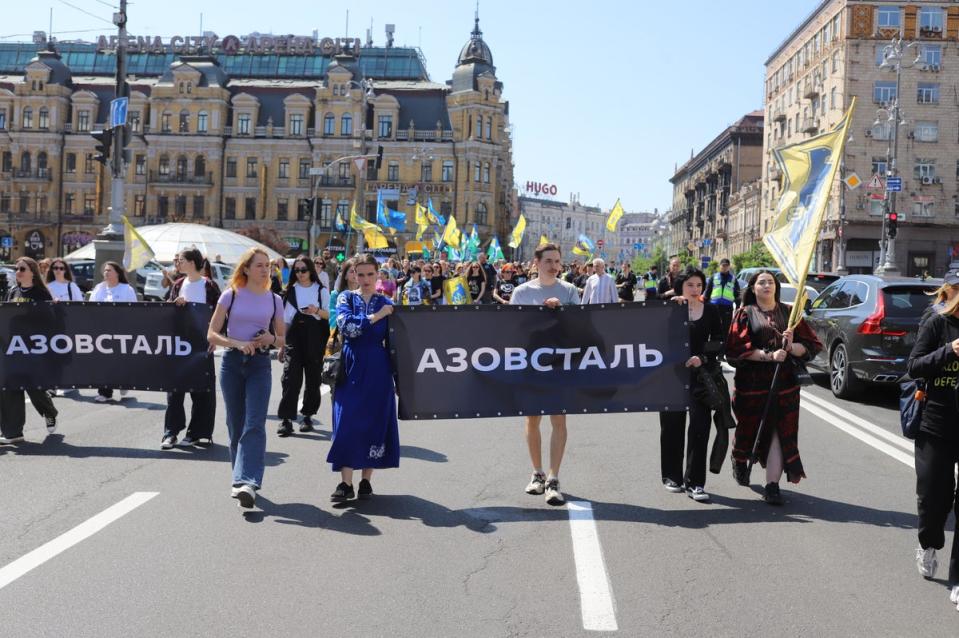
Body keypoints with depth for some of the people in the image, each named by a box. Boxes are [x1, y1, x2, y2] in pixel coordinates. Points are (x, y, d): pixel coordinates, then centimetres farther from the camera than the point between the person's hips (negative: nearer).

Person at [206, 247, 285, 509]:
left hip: (260, 363, 0)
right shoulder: (230, 296, 1)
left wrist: (271, 339, -10)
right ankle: (242, 477, 22)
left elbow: (282, 339, 13)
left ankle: (246, 483, -22)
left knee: (254, 424, -14)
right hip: (232, 362, 0)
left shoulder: (274, 300, 7)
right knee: (235, 424, 7)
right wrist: (237, 343, -17)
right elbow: (212, 334, -1)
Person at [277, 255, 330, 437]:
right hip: (294, 337, 0)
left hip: (315, 339, 0)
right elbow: (285, 319, 10)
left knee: (313, 378, 4)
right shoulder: (291, 291, 9)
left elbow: (330, 315, 6)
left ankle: (308, 416, 17)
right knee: (290, 376, -10)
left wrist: (317, 311, -15)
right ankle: (286, 419, -10)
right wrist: (282, 344, 7)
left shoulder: (321, 291, 5)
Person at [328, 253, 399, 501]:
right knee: (347, 422, -5)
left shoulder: (387, 304, 7)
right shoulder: (346, 298, 4)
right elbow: (346, 325, -15)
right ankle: (346, 483, 0)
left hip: (377, 369, 1)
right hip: (351, 367, -1)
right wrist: (376, 316, -14)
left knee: (375, 421, 3)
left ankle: (366, 480, 14)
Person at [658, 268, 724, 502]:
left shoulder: (710, 311, 6)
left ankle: (694, 482, -3)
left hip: (700, 374, 1)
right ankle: (672, 476, 22)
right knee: (672, 426, 7)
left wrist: (703, 358, -10)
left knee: (700, 425, -8)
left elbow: (719, 342, 7)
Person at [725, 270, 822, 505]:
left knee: (779, 434, -7)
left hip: (783, 383, 1)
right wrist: (769, 355, -18)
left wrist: (791, 347, -16)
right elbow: (737, 349, -7)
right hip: (752, 384, -1)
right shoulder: (745, 314, 3)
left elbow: (809, 346, 5)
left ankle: (772, 486, -6)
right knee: (749, 431, 11)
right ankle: (739, 461, 42)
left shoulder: (788, 313, 9)